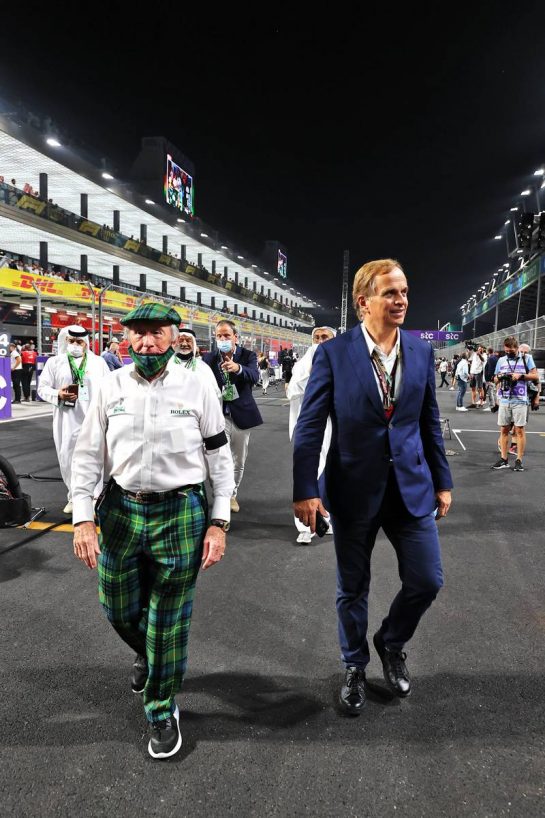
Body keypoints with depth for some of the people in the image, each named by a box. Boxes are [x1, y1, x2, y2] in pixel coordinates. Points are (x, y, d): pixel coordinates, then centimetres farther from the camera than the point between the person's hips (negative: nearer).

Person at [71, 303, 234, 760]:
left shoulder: (197, 388, -6)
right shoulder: (111, 387, -1)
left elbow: (220, 458, -2)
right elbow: (88, 455, 3)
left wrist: (218, 523, -5)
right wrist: (83, 519, -4)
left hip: (181, 513, -2)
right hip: (121, 510, 3)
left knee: (168, 623, 8)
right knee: (119, 609, 19)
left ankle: (163, 711, 33)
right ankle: (146, 655, 54)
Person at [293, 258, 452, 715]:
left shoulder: (422, 352, 2)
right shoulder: (333, 353, -9)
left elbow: (430, 422, 9)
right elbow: (310, 426, -9)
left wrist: (442, 481, 9)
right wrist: (305, 490, -13)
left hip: (411, 486, 3)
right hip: (354, 490, -3)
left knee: (427, 581, 7)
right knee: (353, 589, 14)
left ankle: (391, 642, 39)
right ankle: (355, 668, 40)